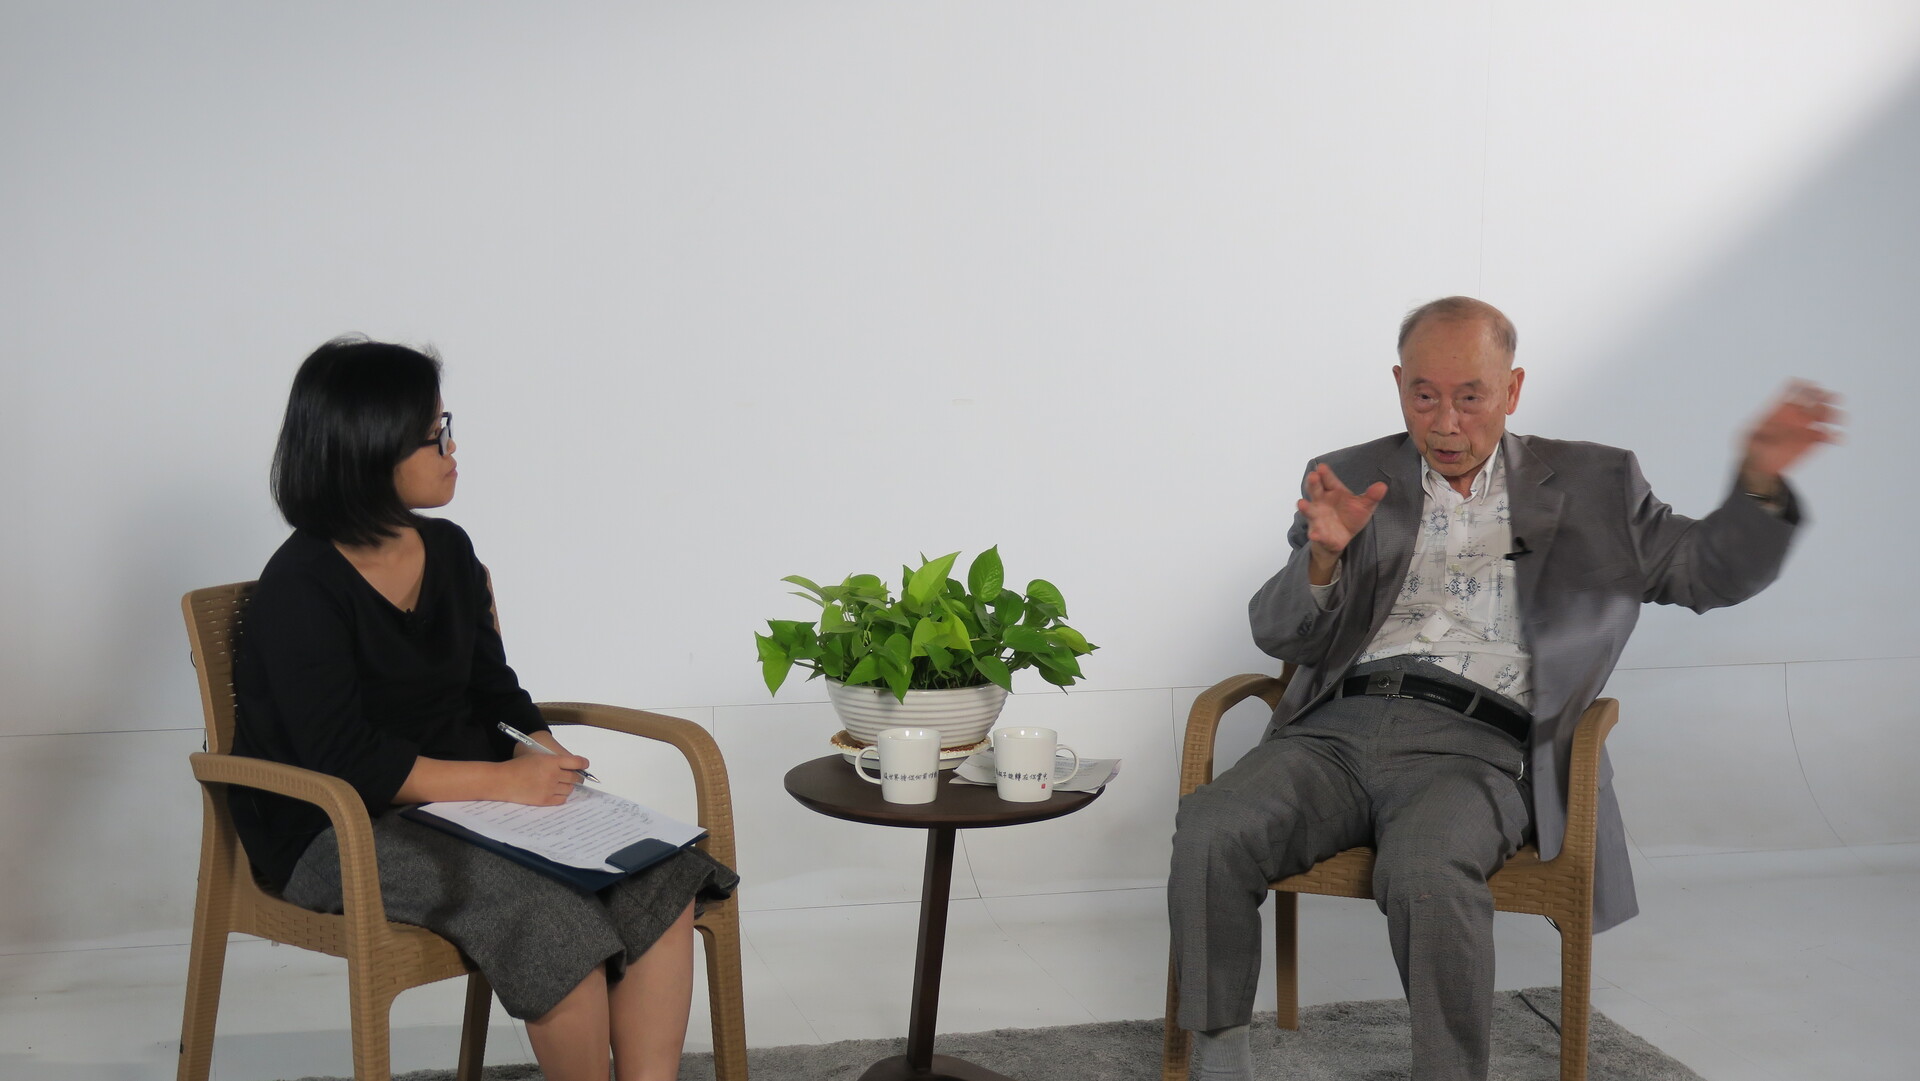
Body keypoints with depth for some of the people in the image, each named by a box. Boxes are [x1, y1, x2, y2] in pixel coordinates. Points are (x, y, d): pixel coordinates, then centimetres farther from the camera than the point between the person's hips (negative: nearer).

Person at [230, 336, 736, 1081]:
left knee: (662, 884, -16)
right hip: (342, 832, -7)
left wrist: (543, 755, -6)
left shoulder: (449, 551, 9)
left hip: (469, 798, 7)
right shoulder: (300, 589, -13)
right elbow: (347, 765, -20)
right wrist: (501, 780, -22)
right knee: (555, 917, -31)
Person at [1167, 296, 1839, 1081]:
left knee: (1427, 871, -36)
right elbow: (1280, 635, 12)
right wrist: (1323, 557, -10)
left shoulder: (1591, 485, 18)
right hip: (1339, 727, 2)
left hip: (1475, 745, -2)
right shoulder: (1352, 481, 18)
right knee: (1209, 832, -27)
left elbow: (1713, 573, 16)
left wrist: (1760, 485, -4)